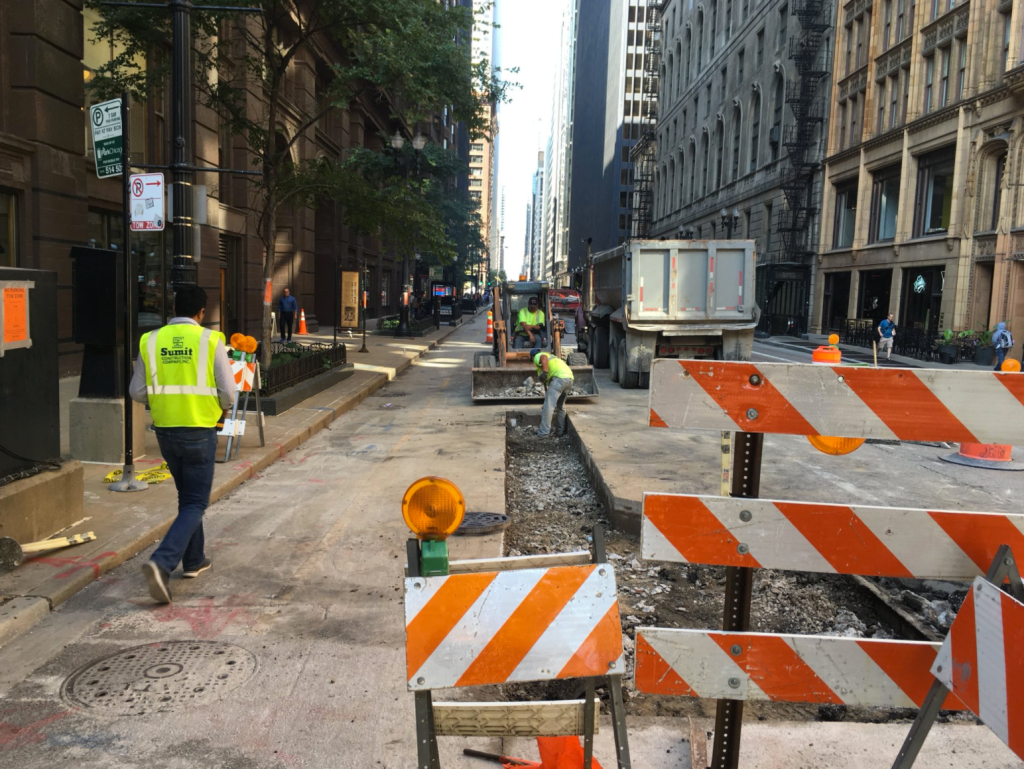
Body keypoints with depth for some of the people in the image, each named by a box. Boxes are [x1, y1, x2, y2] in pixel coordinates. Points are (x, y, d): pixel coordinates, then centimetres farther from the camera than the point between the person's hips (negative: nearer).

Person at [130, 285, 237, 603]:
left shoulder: (151, 341, 0)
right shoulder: (210, 341, -10)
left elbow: (137, 392, 3)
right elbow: (228, 393, -10)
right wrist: (220, 408, 12)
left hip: (165, 431, 4)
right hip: (199, 431, -4)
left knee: (187, 496, 22)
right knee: (195, 504, 4)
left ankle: (194, 560, 31)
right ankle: (162, 562, -14)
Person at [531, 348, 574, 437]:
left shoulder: (538, 356, 15)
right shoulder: (551, 357, 39)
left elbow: (544, 357, -11)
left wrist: (544, 372, -22)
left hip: (559, 378, -8)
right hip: (570, 377, 8)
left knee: (548, 405, -6)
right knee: (561, 406, 21)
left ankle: (543, 432, -7)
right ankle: (560, 431, 24)